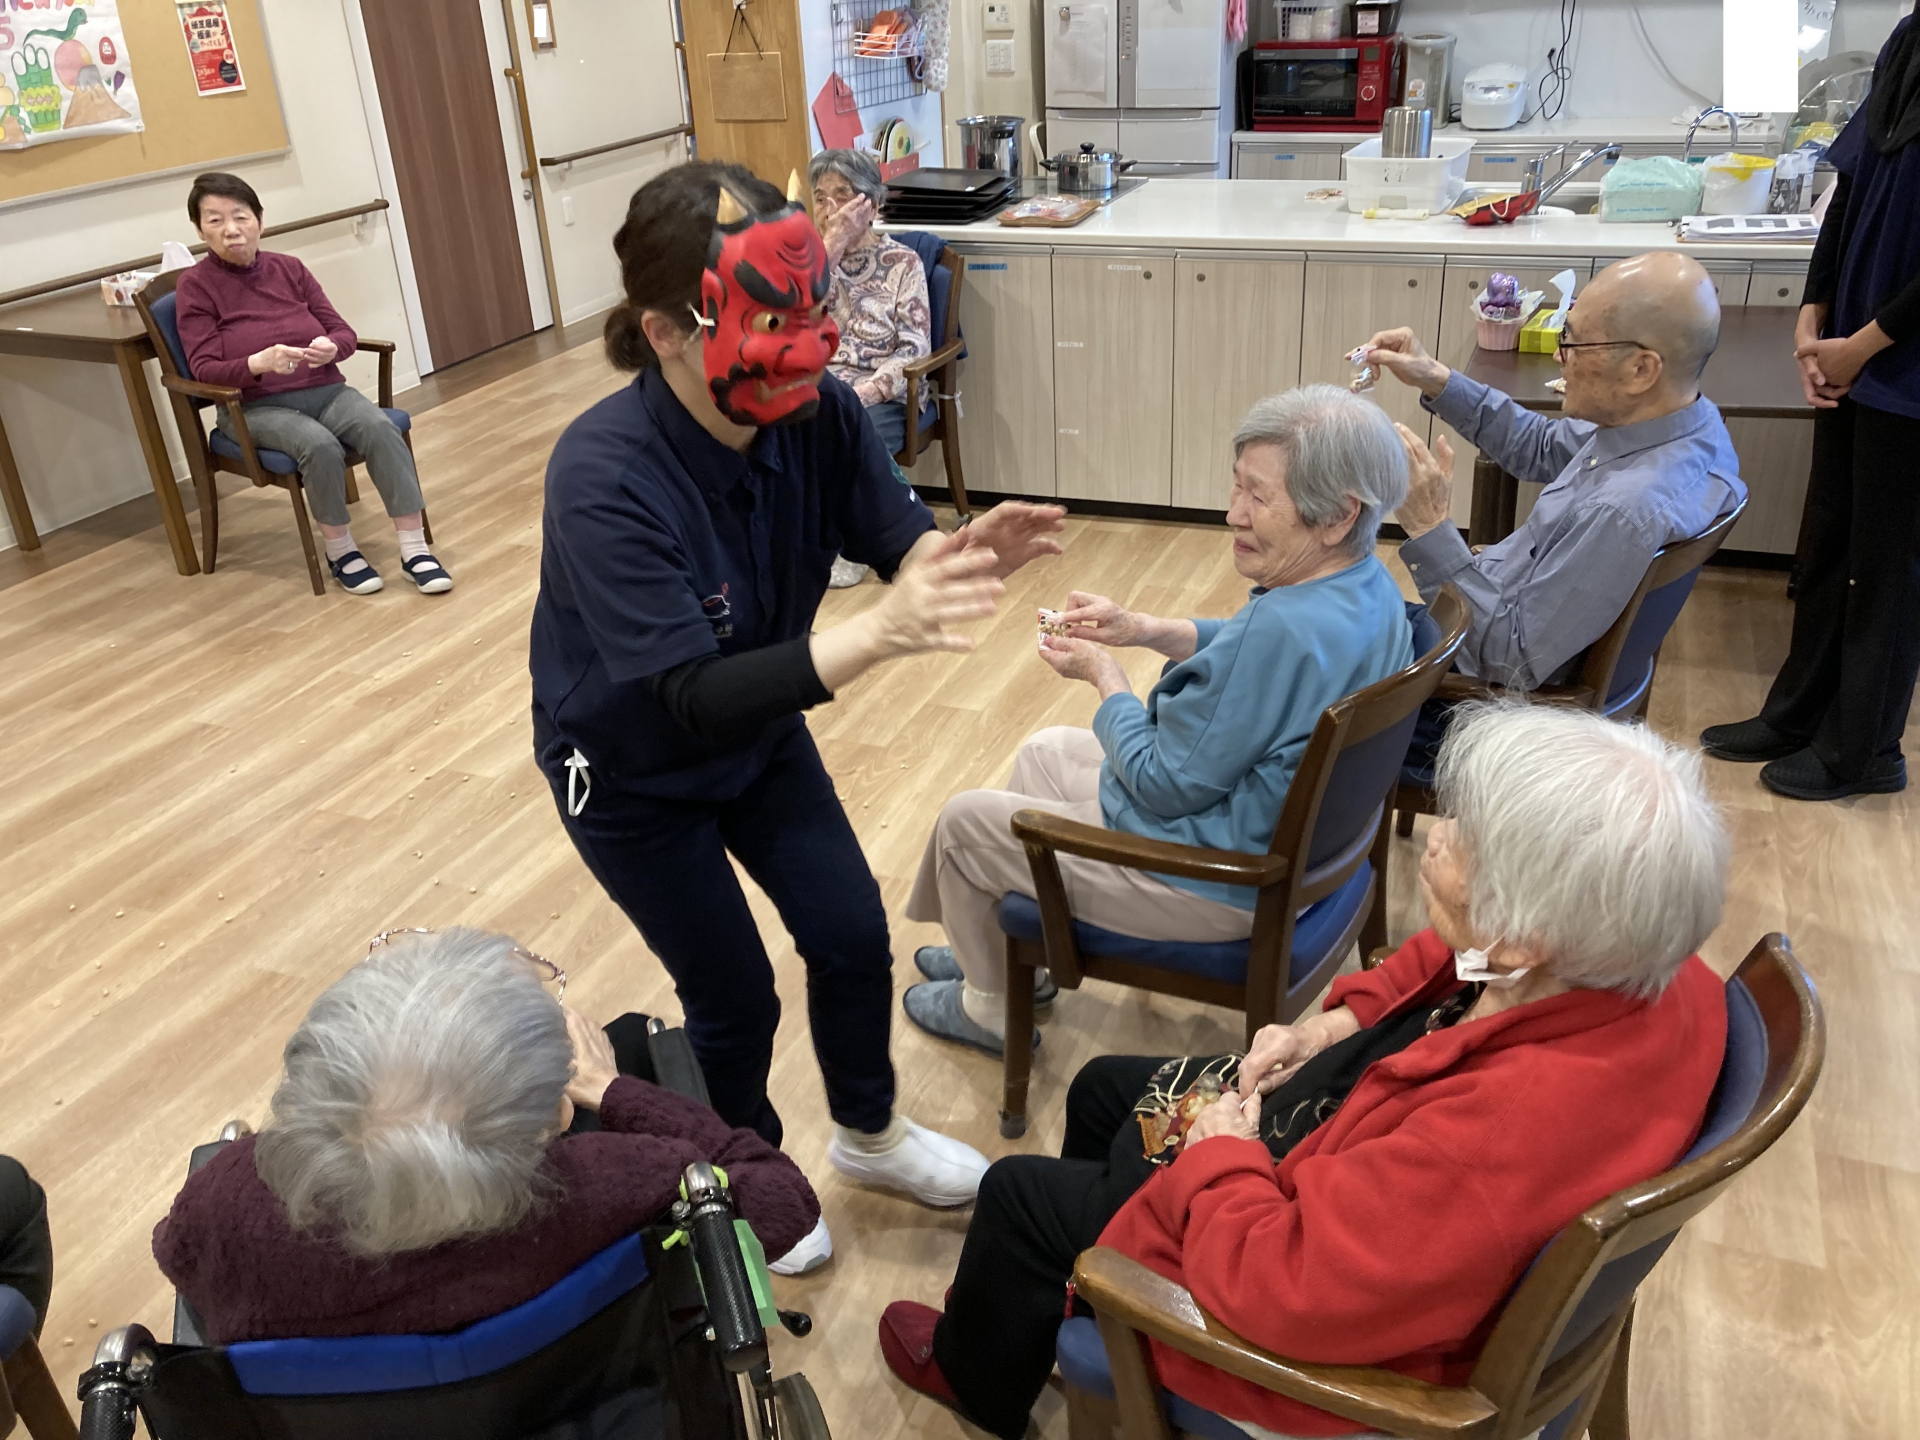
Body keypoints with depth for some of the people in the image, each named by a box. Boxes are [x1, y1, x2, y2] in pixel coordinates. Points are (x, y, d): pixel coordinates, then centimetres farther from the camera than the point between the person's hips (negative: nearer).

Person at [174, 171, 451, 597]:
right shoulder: (196, 285, -2)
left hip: (324, 389, 3)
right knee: (320, 446, -35)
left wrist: (331, 347, -18)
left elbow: (343, 331, 8)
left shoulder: (289, 268, 8)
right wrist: (259, 363, -28)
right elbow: (204, 369, -8)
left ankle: (415, 548, -26)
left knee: (381, 428, -28)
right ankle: (340, 549, -13)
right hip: (257, 407, -3)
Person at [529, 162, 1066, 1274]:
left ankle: (870, 1134, 42)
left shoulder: (817, 412, -21)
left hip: (762, 732, 5)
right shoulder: (603, 477, -36)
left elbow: (897, 535, -18)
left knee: (855, 939, 12)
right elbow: (691, 696, -41)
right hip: (634, 775, -5)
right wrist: (877, 635, -54)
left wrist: (965, 553, -43)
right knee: (735, 997, 8)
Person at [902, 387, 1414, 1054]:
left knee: (963, 821, 8)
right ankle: (1010, 954, 43)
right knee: (1042, 752, 27)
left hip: (1218, 888, -10)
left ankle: (990, 1008, 33)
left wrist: (1105, 676, -11)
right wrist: (1139, 628, 2)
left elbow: (1163, 785, -26)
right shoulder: (1368, 583, -6)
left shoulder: (1286, 628, -37)